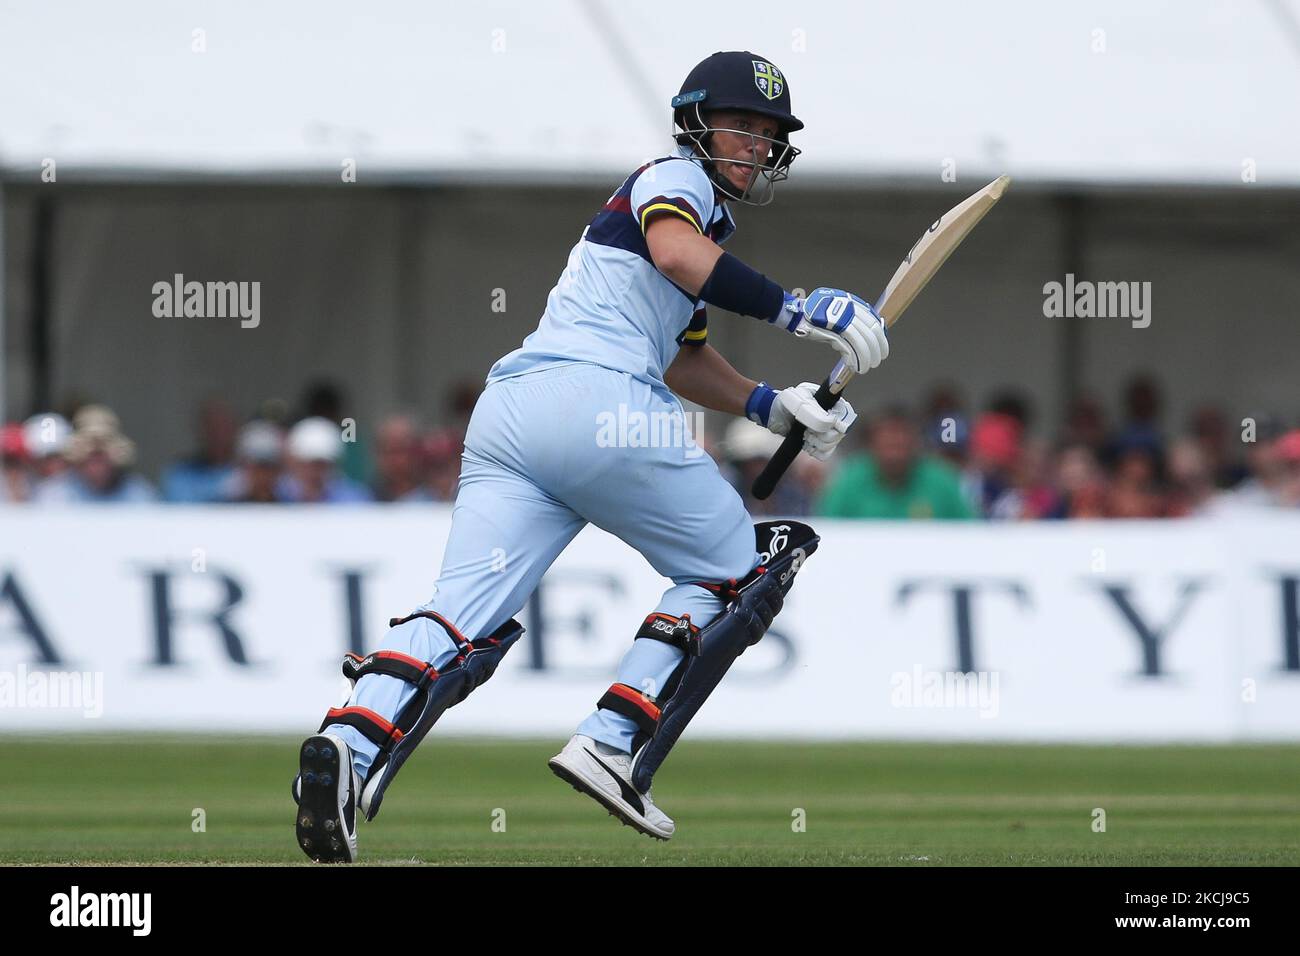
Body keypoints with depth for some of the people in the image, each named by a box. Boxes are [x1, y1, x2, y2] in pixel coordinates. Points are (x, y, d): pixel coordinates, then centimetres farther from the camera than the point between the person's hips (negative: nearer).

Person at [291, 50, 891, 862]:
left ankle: (350, 747, -33)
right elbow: (674, 251, -17)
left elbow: (682, 356, 41)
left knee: (464, 616, -7)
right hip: (596, 399, -8)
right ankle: (613, 747, -8)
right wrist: (797, 311, -18)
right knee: (733, 573, 9)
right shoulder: (677, 177, 6)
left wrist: (771, 405, 28)